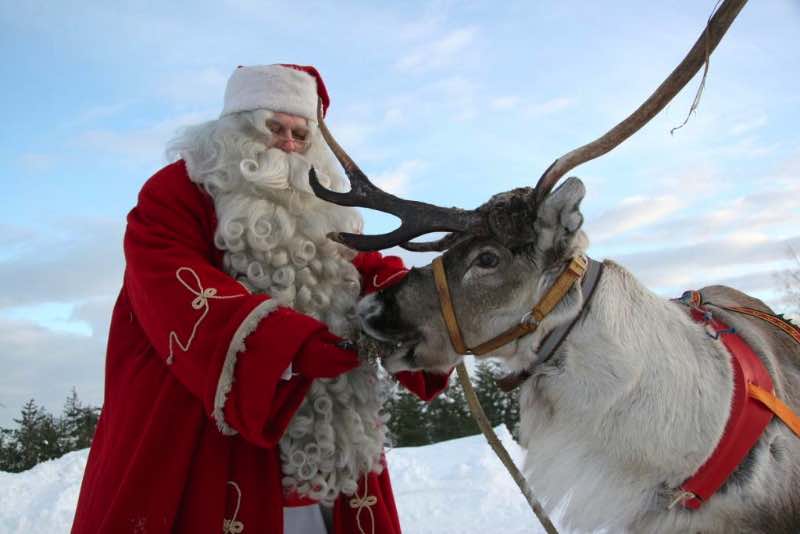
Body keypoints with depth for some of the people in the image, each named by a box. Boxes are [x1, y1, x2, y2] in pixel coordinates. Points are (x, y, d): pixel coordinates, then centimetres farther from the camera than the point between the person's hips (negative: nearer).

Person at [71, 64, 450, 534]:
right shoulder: (177, 192, -1)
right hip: (206, 440, -5)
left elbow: (367, 271, 8)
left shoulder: (322, 211, 20)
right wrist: (288, 342, -31)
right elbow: (175, 290, -17)